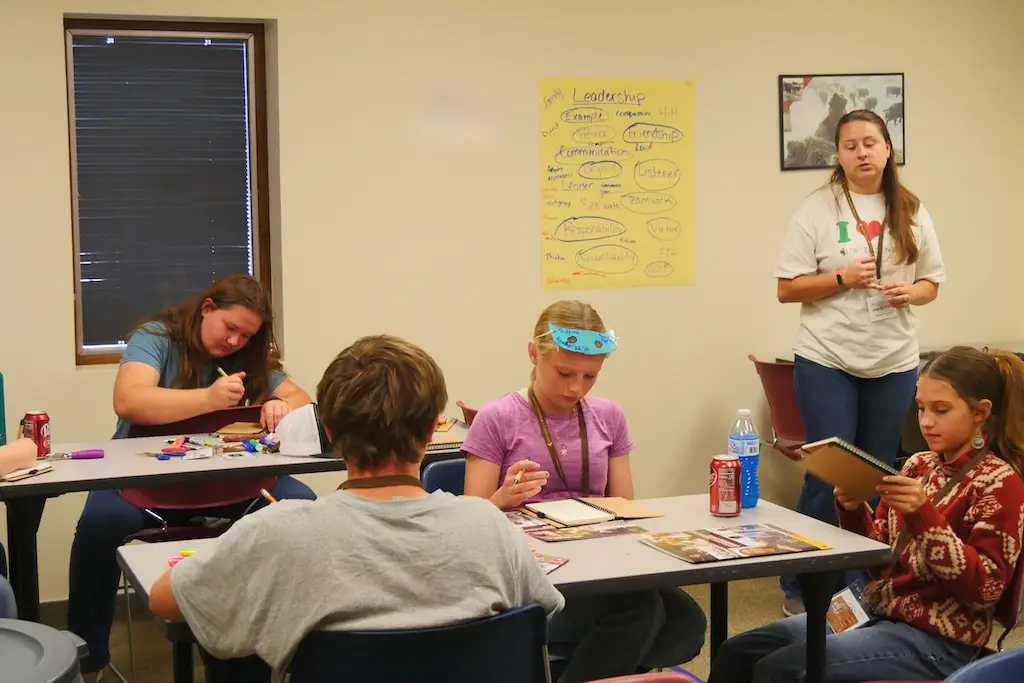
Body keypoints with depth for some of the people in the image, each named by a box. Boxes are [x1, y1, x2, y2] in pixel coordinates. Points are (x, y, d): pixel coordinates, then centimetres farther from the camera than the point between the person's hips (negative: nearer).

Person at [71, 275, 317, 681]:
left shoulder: (248, 356, 5)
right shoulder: (156, 338, -9)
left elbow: (301, 400, 3)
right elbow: (127, 402, -26)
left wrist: (283, 407, -23)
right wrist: (210, 398, -35)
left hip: (219, 475, 4)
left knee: (302, 506, -21)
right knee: (102, 520, -36)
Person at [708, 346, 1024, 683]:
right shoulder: (919, 465, 9)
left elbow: (986, 589, -18)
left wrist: (923, 515, -26)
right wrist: (853, 511, -8)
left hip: (937, 640, -7)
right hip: (879, 612, 8)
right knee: (738, 650, -3)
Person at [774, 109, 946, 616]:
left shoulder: (911, 212, 6)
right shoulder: (818, 209, -5)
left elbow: (931, 283, 11)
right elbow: (787, 288, -6)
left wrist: (909, 293, -11)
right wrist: (842, 278, -20)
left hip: (895, 363, 4)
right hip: (827, 362, -3)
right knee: (828, 476, -1)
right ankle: (800, 587, 12)